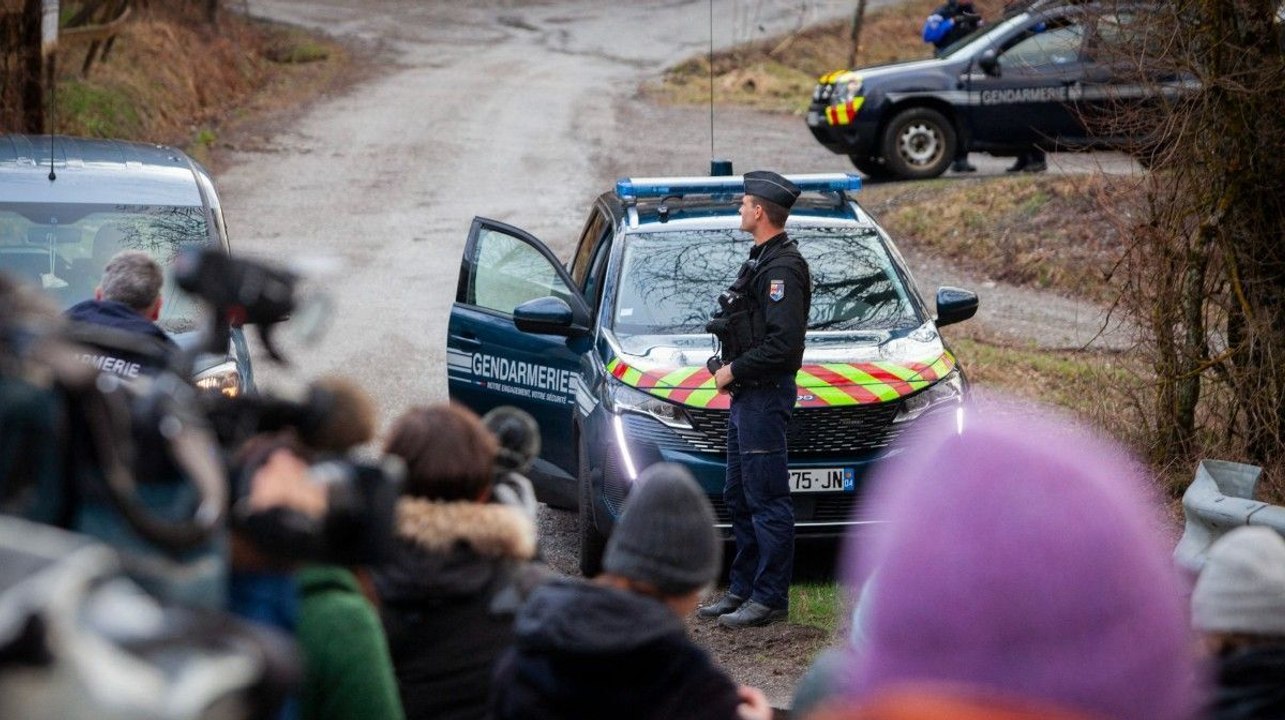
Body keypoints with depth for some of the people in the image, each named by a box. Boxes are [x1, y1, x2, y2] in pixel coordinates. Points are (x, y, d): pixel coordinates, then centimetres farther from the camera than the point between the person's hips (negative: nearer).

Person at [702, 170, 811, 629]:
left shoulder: (782, 268, -17)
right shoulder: (762, 260, 16)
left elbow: (782, 344, -25)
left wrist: (735, 371, -16)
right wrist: (732, 369, 10)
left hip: (766, 396, -11)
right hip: (748, 396, 11)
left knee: (767, 500, -7)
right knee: (739, 497, 15)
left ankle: (771, 598, -3)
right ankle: (743, 590, 22)